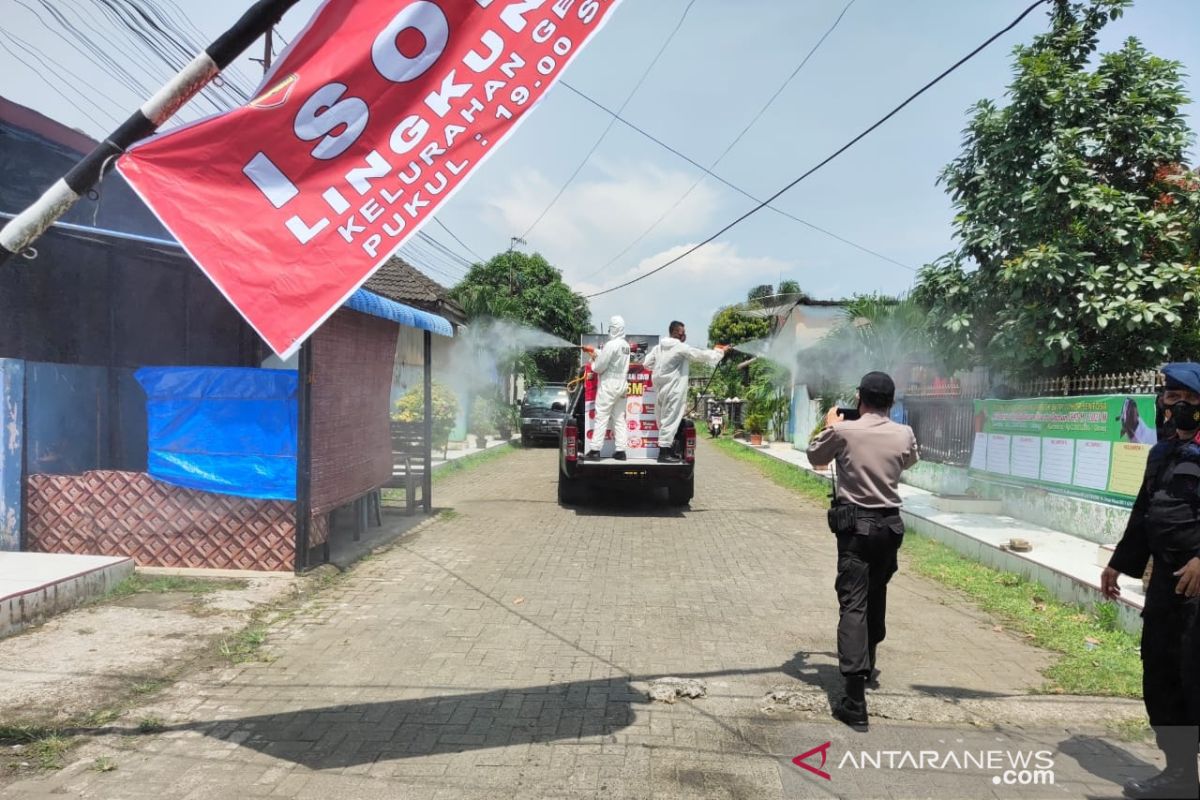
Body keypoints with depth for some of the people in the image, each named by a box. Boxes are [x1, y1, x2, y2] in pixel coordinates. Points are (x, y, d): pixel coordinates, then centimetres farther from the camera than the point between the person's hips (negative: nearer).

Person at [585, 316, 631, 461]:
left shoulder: (611, 345, -16)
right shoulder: (626, 345, 10)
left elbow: (600, 366, -14)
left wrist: (593, 366, 6)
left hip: (608, 385, -8)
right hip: (622, 385, 8)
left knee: (601, 417, -5)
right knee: (619, 418, 9)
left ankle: (595, 450, -6)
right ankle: (621, 450, 8)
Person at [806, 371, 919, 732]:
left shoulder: (843, 431, -11)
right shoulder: (904, 434, -1)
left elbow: (815, 459, 7)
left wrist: (829, 426, 21)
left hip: (856, 524, -4)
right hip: (890, 524, 4)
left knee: (853, 603, -9)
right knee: (876, 596, 24)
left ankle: (855, 702, -18)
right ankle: (867, 666, 43)